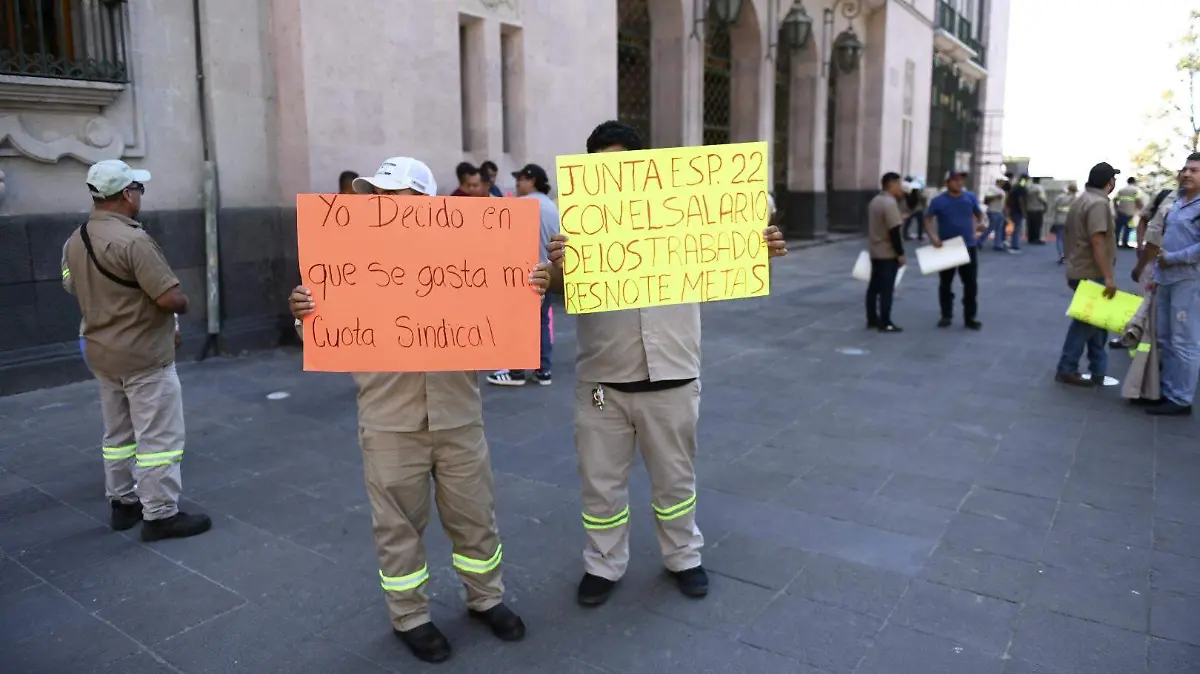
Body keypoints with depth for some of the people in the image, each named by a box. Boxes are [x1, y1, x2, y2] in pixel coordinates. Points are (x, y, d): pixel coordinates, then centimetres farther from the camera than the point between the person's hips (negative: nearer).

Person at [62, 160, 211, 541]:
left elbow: (79, 291, 18)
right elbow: (171, 299, -25)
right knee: (158, 437, -1)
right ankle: (161, 515, 4)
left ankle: (123, 503, 28)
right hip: (144, 356, -9)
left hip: (101, 353, 9)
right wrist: (183, 305, -5)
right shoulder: (132, 240, -22)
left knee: (118, 434, 18)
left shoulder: (76, 240, 7)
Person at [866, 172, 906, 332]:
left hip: (875, 252, 9)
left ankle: (872, 320, 17)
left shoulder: (875, 201, 11)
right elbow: (894, 231, -21)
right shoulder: (890, 203, -19)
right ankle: (885, 323, -2)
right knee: (886, 289, -5)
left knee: (874, 287, 12)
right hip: (888, 254, -9)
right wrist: (900, 253, -17)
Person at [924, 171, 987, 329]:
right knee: (945, 283, 7)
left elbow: (978, 214, 15)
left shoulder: (970, 197, 4)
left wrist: (980, 223, -7)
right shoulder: (938, 201, -4)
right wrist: (933, 236, -18)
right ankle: (946, 316, 20)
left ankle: (970, 317, 10)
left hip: (969, 246, 2)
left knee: (971, 283, 1)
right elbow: (928, 218, -2)